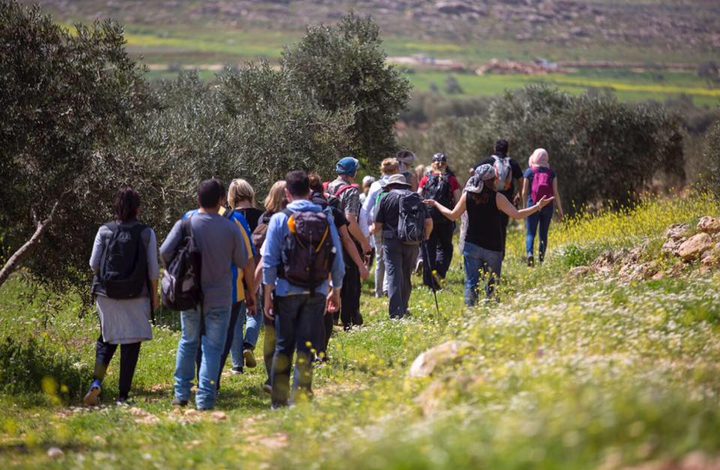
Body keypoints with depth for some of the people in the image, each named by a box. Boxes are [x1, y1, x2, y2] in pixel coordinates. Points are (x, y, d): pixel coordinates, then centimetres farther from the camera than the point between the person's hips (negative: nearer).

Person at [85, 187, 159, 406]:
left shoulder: (104, 231, -2)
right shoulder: (146, 233, -5)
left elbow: (94, 263, 0)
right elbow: (153, 268, -3)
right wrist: (154, 294, 9)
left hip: (106, 294, 2)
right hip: (136, 296, -2)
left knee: (107, 339, 16)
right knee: (131, 343, 6)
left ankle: (97, 382, -6)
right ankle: (123, 395, 5)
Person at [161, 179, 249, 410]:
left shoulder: (185, 224, -8)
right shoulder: (230, 228, -9)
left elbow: (165, 252, -13)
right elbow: (243, 262, -1)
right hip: (219, 298, -2)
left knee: (188, 342, 19)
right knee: (213, 348, 3)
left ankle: (181, 393, 21)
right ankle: (205, 399, -2)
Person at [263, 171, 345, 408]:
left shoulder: (280, 219, -6)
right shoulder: (326, 219, 0)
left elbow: (269, 261, -6)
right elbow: (337, 259, 3)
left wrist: (268, 294, 0)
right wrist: (336, 290, 14)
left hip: (287, 291, -1)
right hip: (317, 292, 1)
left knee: (283, 348, 10)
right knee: (306, 348, 5)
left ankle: (279, 401, 12)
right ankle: (301, 397, 2)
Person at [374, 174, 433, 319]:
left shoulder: (387, 198, 1)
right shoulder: (417, 198, 10)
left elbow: (378, 226, -2)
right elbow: (429, 222, 2)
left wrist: (375, 231, 21)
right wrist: (425, 237, 20)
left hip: (392, 242, -3)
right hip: (412, 243, 3)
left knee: (394, 276, -5)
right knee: (406, 277, 17)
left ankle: (396, 314, -14)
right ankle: (403, 310, 26)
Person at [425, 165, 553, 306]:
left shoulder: (467, 195, -2)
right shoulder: (497, 197, -10)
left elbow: (452, 215, 6)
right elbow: (517, 215, -13)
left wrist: (435, 204, 21)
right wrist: (538, 206, -5)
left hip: (471, 245, 2)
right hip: (492, 248, -2)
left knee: (471, 282, 2)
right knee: (492, 284, 10)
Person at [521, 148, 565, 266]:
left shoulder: (529, 172, -2)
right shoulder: (551, 173, 1)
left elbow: (524, 192, -1)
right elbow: (555, 193, 0)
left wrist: (524, 207, 11)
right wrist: (560, 209, 7)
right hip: (548, 207, 2)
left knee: (531, 233, -1)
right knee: (544, 233, 13)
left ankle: (530, 253, -24)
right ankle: (541, 257, 9)